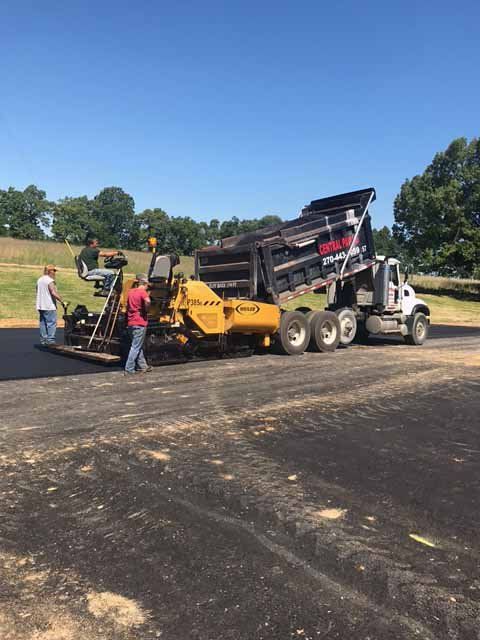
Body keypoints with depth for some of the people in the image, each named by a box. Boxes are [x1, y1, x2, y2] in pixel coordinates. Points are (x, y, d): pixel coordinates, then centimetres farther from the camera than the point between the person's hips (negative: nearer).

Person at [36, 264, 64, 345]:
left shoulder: (39, 280, 16)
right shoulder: (50, 281, -13)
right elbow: (54, 293, -23)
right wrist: (62, 301, -20)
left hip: (40, 306, 9)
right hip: (49, 306, -9)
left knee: (43, 323, 11)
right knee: (51, 323, -6)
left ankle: (43, 340, 14)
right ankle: (50, 340, -9)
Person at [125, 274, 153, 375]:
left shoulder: (131, 291, 11)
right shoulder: (142, 292, -12)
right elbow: (147, 301, -32)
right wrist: (146, 310, -17)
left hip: (131, 323, 8)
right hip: (140, 323, -8)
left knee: (138, 346, 16)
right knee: (136, 347, -3)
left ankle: (142, 366, 25)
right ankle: (129, 369, -3)